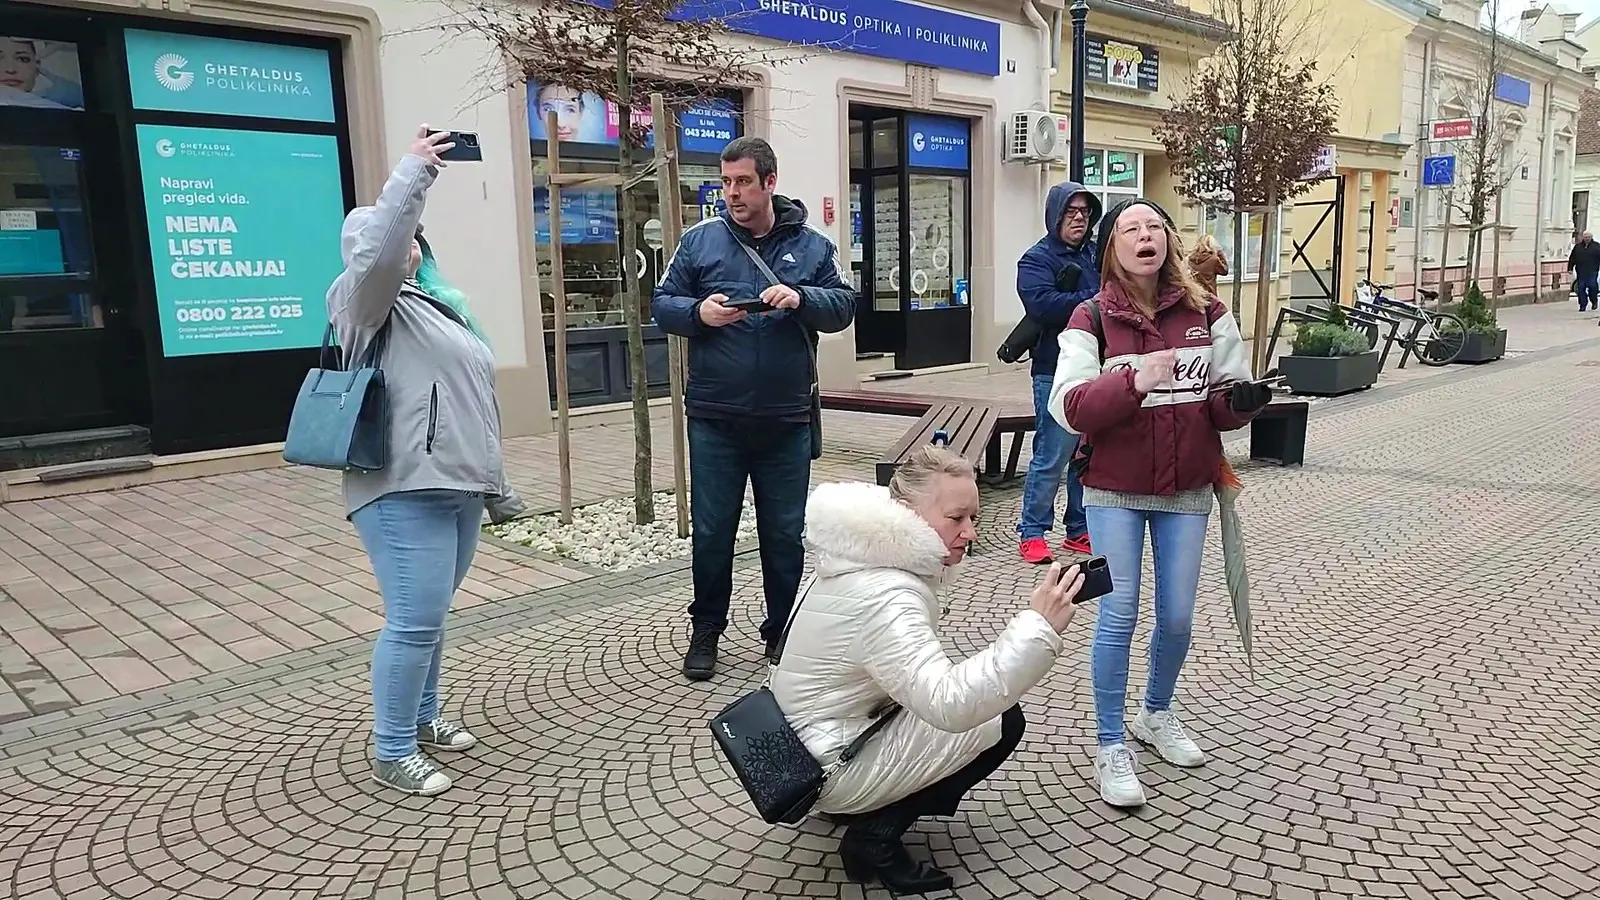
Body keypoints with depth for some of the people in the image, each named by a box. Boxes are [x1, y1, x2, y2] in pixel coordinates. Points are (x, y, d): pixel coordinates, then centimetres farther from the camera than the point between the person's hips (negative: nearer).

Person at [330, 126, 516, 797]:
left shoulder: (436, 303, 22)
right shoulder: (364, 299, -2)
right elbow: (376, 247, -26)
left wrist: (493, 477, 25)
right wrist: (415, 169, -25)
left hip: (457, 486, 9)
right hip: (403, 490, -9)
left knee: (429, 613, 17)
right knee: (414, 620, -8)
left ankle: (422, 718, 32)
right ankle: (392, 755, 5)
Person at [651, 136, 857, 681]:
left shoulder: (812, 246, 5)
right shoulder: (700, 240, 4)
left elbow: (844, 306, 2)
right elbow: (662, 304, 5)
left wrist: (801, 298, -18)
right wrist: (698, 313, -16)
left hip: (787, 421, 1)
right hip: (715, 418, 0)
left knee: (785, 533, 10)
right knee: (711, 531, 7)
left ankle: (782, 633, 27)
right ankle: (705, 632, 25)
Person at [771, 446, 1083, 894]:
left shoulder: (870, 556, 0)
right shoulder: (884, 597, -30)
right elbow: (950, 707, -40)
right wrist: (1038, 628, -42)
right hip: (829, 768, -9)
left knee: (981, 700, 15)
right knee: (1002, 721, -6)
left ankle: (870, 806, 15)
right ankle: (876, 835, -4)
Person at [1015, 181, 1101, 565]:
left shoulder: (1097, 253, 13)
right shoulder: (1036, 259, -6)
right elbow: (1043, 305, -23)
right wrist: (1095, 302, -18)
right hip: (1057, 371, -7)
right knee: (1051, 456, -5)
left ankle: (1080, 530, 24)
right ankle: (1031, 533, 6)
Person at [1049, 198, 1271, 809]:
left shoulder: (1205, 313, 0)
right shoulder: (1092, 318, -7)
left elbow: (1227, 398, 4)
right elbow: (1068, 407, -18)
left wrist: (1238, 401, -20)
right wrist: (1134, 380, -32)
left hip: (1187, 490, 3)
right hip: (1114, 490, -3)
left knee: (1177, 617, 10)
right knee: (1118, 617, -2)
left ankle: (1157, 714, 37)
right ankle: (1111, 747, 13)